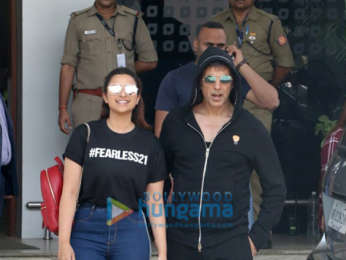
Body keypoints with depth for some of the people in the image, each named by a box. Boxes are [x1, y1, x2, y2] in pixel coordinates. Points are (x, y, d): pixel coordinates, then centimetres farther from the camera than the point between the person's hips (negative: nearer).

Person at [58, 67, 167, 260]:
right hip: (87, 232, -1)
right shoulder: (86, 134, 3)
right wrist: (64, 243, -10)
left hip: (131, 233, 1)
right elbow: (70, 192, -2)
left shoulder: (149, 143, 8)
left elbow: (156, 203, 9)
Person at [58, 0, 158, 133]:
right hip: (88, 101, -1)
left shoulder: (134, 18, 8)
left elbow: (150, 61, 13)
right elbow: (68, 67, 4)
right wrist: (62, 108, 0)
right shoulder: (78, 20, 6)